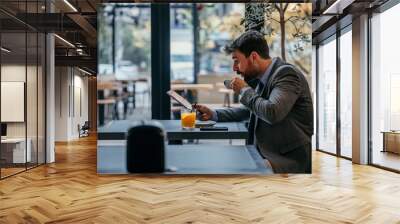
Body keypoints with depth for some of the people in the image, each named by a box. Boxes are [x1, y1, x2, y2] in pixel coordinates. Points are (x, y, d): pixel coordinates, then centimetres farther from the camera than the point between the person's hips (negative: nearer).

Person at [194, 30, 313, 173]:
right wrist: (213, 114, 10)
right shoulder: (261, 79, 10)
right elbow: (248, 110, 23)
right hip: (264, 152, 8)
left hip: (291, 158, -8)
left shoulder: (287, 74, -15)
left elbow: (272, 113, -30)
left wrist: (245, 90, -13)